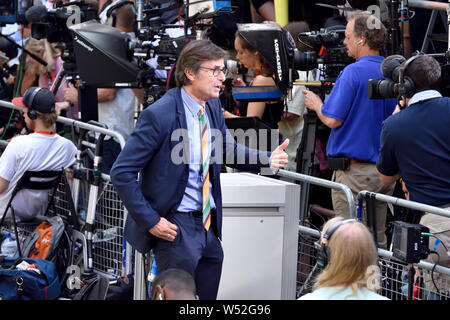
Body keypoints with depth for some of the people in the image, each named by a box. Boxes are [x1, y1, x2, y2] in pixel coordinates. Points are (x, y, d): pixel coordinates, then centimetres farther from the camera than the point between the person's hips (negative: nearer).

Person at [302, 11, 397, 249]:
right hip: (385, 171, 7)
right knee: (377, 242, 12)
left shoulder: (353, 73, -13)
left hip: (353, 171, -7)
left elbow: (332, 120, -16)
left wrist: (316, 104, 4)